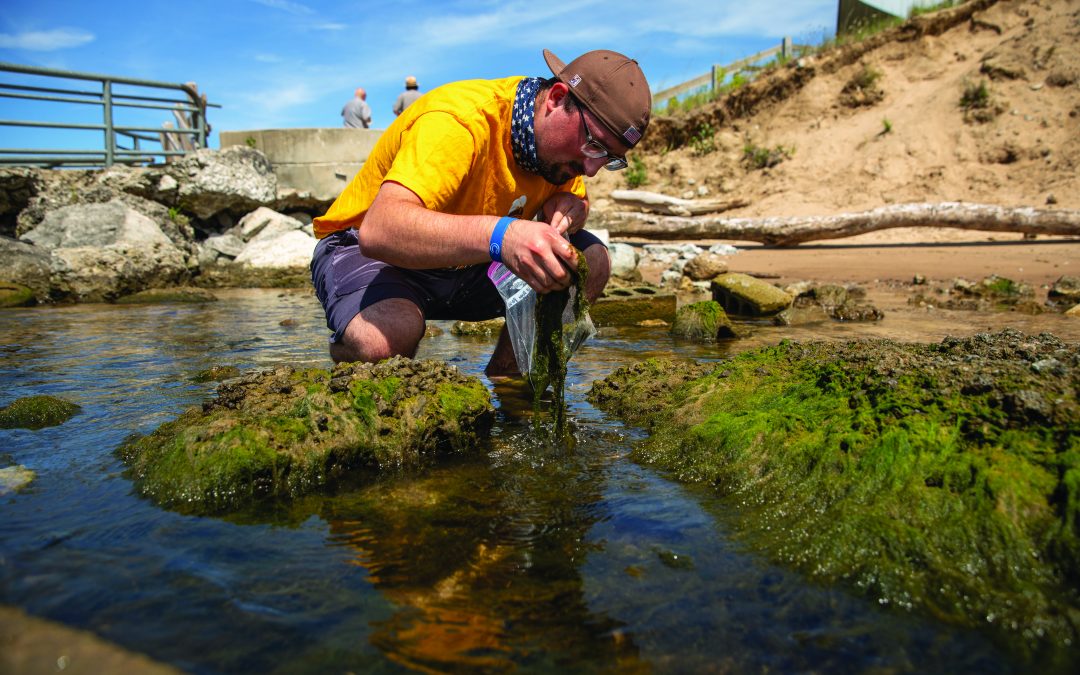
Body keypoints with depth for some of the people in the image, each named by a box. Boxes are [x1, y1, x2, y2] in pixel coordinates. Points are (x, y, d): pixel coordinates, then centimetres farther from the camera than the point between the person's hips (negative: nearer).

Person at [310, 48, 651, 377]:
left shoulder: (561, 138, -7)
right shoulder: (459, 121, -31)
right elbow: (379, 230, -44)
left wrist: (567, 207, -15)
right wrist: (499, 235, -59)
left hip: (470, 265, 7)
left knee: (592, 262, -10)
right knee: (382, 337, -40)